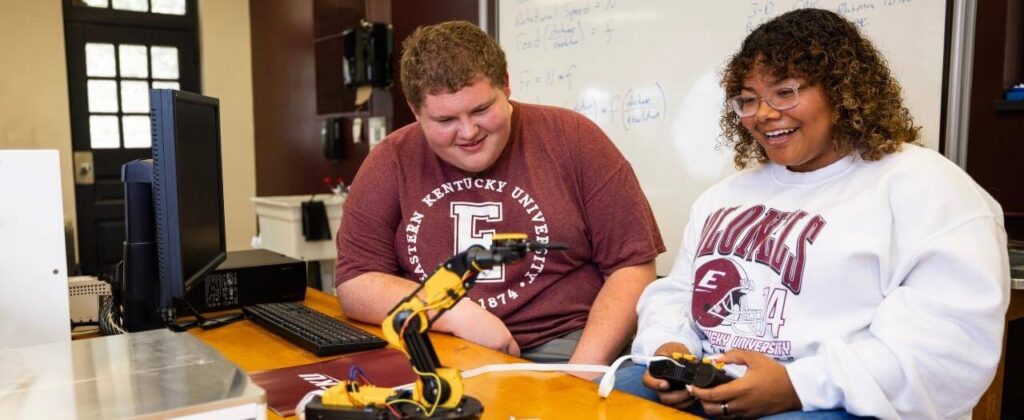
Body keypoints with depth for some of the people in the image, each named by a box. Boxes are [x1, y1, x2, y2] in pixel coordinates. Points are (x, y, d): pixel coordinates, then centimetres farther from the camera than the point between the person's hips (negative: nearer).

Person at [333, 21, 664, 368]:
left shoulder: (572, 139, -3)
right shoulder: (392, 163, 1)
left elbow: (633, 266, -2)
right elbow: (355, 283, 1)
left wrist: (585, 368, -15)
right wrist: (456, 313, -15)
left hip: (561, 347, 0)